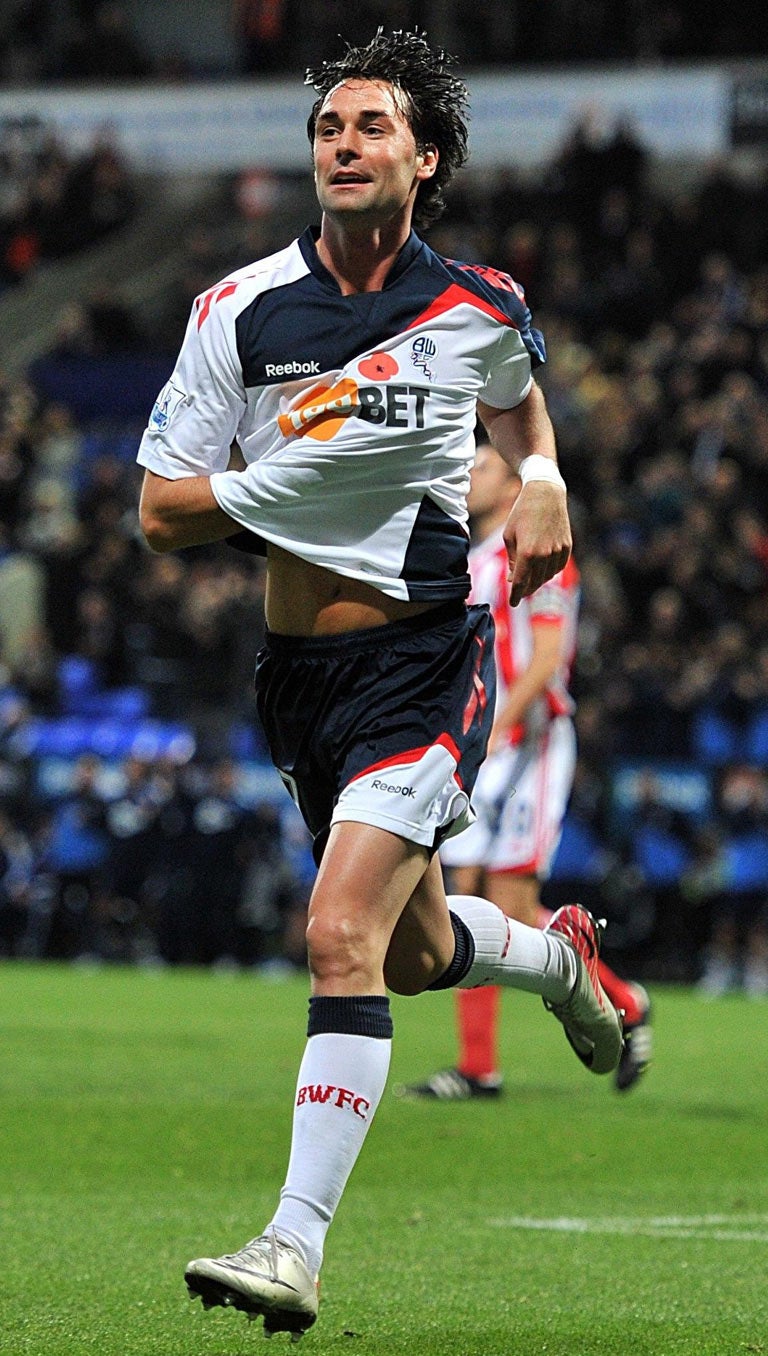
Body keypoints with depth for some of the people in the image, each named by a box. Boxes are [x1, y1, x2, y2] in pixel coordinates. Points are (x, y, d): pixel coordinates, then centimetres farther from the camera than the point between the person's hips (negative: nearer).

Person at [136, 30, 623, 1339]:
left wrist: (543, 480, 5)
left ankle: (295, 1248, -18)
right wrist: (289, 468, -17)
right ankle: (555, 953, 52)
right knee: (415, 952, 17)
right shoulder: (239, 312, -4)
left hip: (425, 657, -3)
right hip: (299, 672, 4)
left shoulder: (480, 307, -3)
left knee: (342, 933, -19)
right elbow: (161, 511, -4)